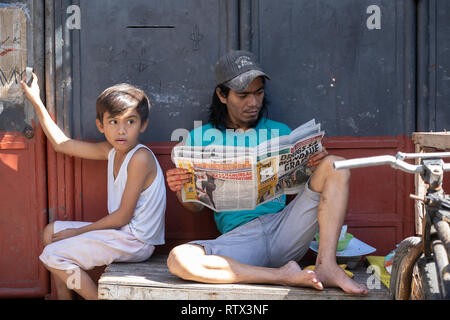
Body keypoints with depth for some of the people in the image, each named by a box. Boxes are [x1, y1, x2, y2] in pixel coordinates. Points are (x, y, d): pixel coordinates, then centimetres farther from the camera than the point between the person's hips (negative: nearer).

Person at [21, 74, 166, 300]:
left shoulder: (140, 157, -21)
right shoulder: (111, 150, 5)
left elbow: (123, 215, -20)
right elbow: (61, 144, 16)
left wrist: (79, 231, -10)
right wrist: (36, 102, 16)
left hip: (135, 240, -9)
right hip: (121, 233, 9)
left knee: (52, 256, -13)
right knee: (52, 231, 20)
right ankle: (64, 295, 23)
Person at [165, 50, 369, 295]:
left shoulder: (279, 132, 17)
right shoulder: (200, 138, 12)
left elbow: (300, 184, 16)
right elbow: (196, 206, 13)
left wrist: (316, 164, -6)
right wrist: (181, 190, -11)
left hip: (282, 225, 2)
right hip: (238, 236, -2)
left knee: (334, 166, -13)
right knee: (178, 259, -31)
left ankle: (326, 265, -25)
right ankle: (284, 276, -28)